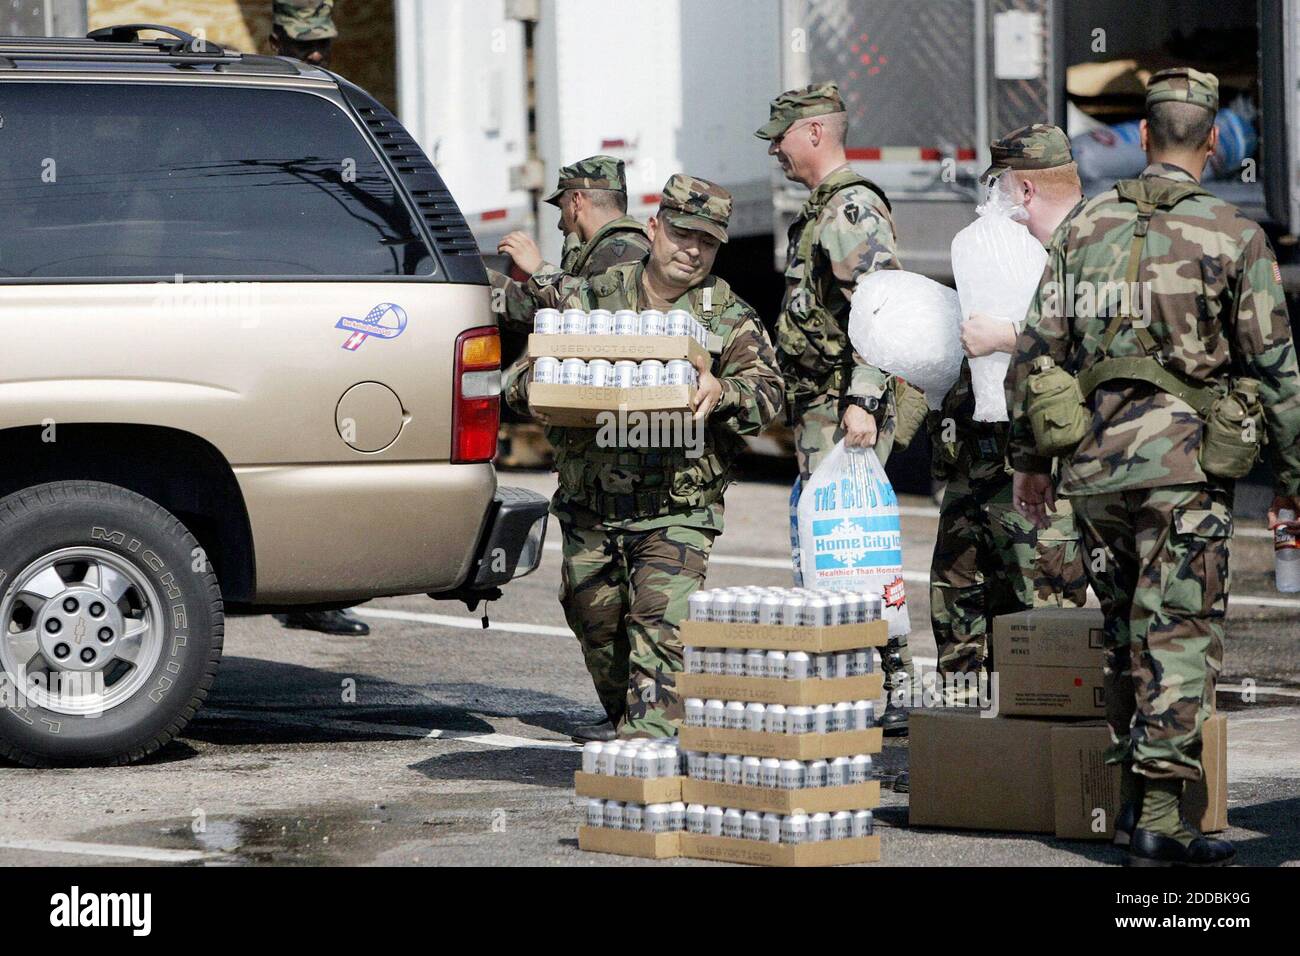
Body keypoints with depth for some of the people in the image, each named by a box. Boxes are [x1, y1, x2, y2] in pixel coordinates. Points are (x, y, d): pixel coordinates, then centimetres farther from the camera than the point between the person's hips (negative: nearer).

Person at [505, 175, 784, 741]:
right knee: (594, 619, 14)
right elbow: (520, 379, 8)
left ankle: (650, 733, -21)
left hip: (675, 509, -3)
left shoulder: (731, 320, 3)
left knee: (661, 624, -16)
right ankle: (622, 716, 35)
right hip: (589, 506, 3)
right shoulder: (589, 299, 7)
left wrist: (722, 392, -28)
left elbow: (768, 392, -6)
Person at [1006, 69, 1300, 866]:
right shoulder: (1233, 235, -4)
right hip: (1181, 460, -5)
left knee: (1127, 635, 17)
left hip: (1093, 461, 5)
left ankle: (1135, 795, 24)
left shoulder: (1086, 227, 8)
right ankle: (1159, 818, -9)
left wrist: (1030, 458, 18)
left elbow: (1038, 349, 9)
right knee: (1180, 638, -3)